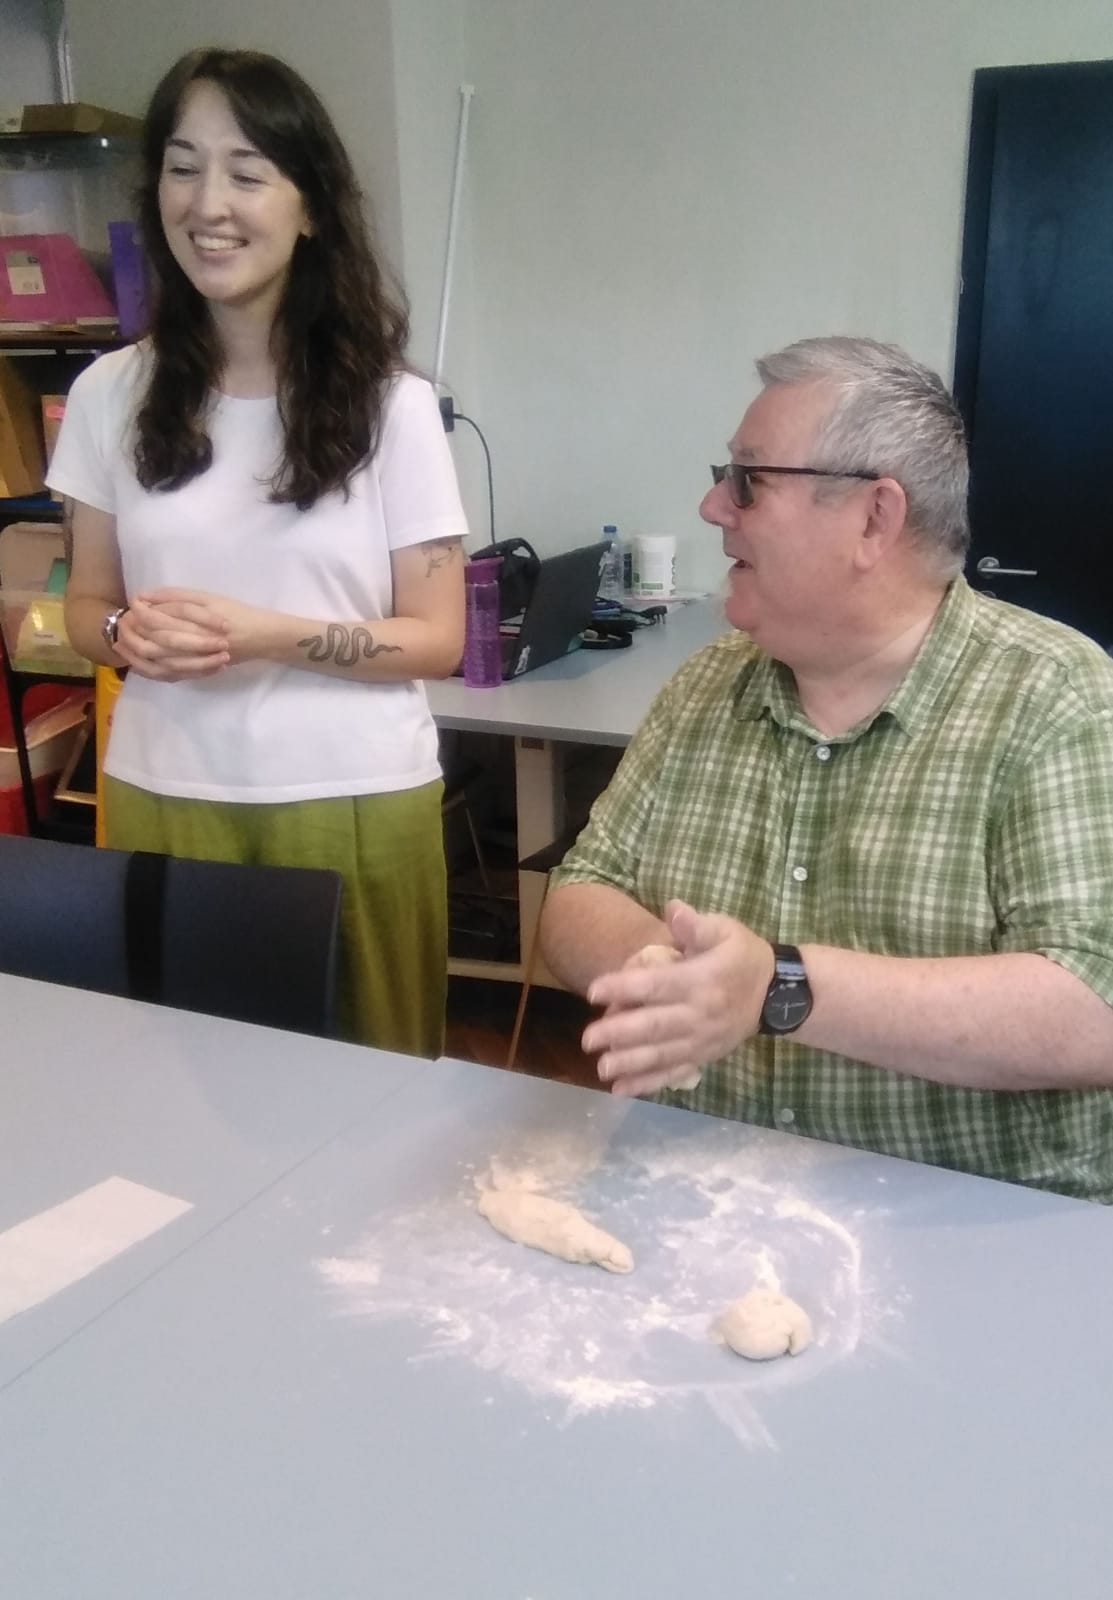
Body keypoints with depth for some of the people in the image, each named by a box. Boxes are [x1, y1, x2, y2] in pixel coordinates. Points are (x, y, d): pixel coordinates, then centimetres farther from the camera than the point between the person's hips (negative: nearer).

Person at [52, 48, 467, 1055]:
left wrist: (273, 636, -19)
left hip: (353, 800, -2)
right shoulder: (111, 394, 1)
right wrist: (128, 631, -14)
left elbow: (439, 638, -5)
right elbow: (86, 603, 9)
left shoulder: (389, 404, -6)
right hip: (163, 798, 2)